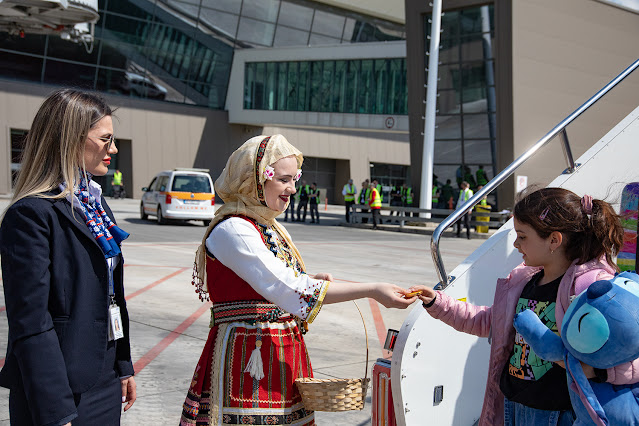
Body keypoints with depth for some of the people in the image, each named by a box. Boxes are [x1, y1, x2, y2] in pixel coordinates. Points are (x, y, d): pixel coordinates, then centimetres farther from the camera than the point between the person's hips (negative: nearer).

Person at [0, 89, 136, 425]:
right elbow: (30, 322, -19)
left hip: (106, 382, 8)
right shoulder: (31, 215, -16)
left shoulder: (96, 204, 11)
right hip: (64, 393, -8)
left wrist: (124, 366, 16)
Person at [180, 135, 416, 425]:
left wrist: (311, 281, 1)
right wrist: (371, 291, -25)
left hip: (284, 357, 8)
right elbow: (289, 289, -24)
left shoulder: (272, 227, 13)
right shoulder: (231, 230, -16)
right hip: (246, 361, -8)